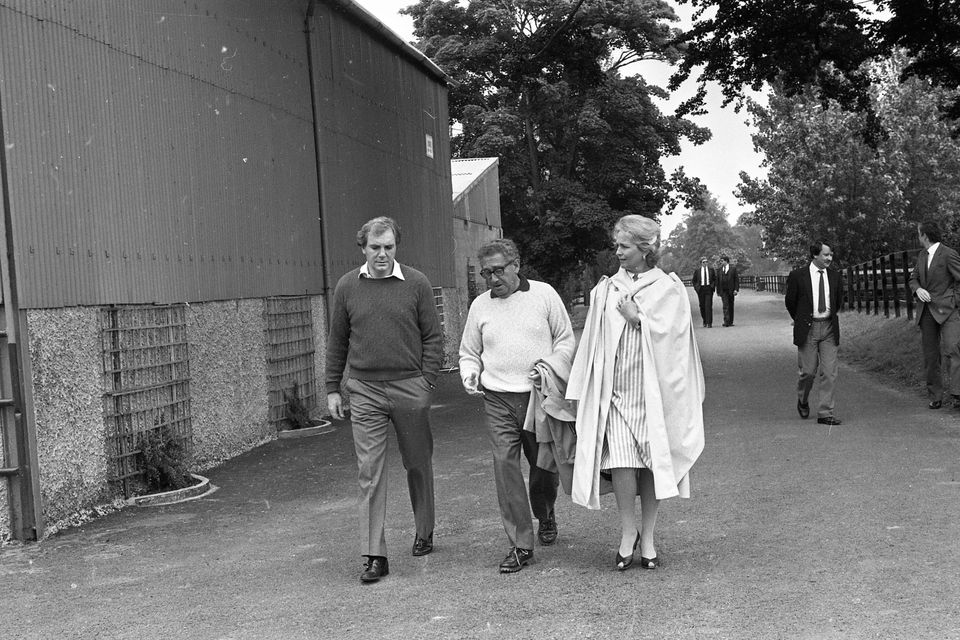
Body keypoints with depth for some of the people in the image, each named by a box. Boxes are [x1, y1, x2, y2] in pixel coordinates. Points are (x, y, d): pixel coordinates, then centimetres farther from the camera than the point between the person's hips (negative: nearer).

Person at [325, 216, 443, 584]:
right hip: (365, 391, 1)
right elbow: (337, 342, 11)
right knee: (369, 473, -4)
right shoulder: (347, 287, 4)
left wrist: (427, 382, -8)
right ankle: (375, 556, -1)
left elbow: (433, 337, 1)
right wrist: (332, 389, 8)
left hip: (410, 387, -1)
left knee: (418, 464, 13)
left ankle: (424, 532, 34)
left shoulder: (416, 284, -1)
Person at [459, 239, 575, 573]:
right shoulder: (480, 305, 8)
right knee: (505, 465, -10)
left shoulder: (544, 294, 2)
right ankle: (520, 544, -5)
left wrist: (551, 365, -10)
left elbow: (566, 339, 7)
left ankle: (545, 516, 41)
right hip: (498, 398, 1)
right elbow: (469, 352, 17)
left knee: (545, 465, 9)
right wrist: (469, 374, -3)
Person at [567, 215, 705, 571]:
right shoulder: (606, 290, 8)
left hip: (655, 391, -1)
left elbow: (672, 337, -4)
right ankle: (628, 533, 4)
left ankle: (647, 538, 15)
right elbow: (594, 343, 10)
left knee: (653, 463, 2)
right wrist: (583, 391, 7)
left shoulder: (669, 288, 3)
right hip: (615, 389, 1)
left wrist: (637, 318, -8)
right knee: (621, 460, -12)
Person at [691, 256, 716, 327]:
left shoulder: (711, 270, 8)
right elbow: (694, 281, 14)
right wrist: (696, 287, 0)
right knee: (702, 306, 5)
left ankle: (709, 323, -10)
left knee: (708, 305, -10)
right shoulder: (697, 271, 6)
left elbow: (715, 279, 15)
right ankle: (704, 321, 23)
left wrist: (713, 285, -1)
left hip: (709, 289, -1)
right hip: (701, 289, 1)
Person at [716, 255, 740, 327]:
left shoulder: (733, 269, 4)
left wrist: (736, 289, -8)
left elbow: (736, 279, 1)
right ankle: (726, 321, -18)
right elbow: (717, 281, 10)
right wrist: (718, 291, 4)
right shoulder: (719, 270, 10)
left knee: (731, 307, 7)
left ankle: (730, 322, 15)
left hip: (731, 291, 0)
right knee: (725, 306, -12)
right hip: (723, 291, 0)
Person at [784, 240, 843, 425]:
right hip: (807, 328, -3)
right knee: (808, 371, -1)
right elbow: (790, 301, 6)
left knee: (830, 372, -3)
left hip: (829, 328, 3)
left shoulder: (834, 277, 7)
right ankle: (803, 400, 29)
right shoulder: (797, 276, -4)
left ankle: (825, 413, 2)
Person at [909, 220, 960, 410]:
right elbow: (913, 279, 19)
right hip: (926, 311, 7)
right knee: (930, 355, 6)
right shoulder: (922, 256, 14)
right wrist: (918, 289, -3)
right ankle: (935, 397, 13)